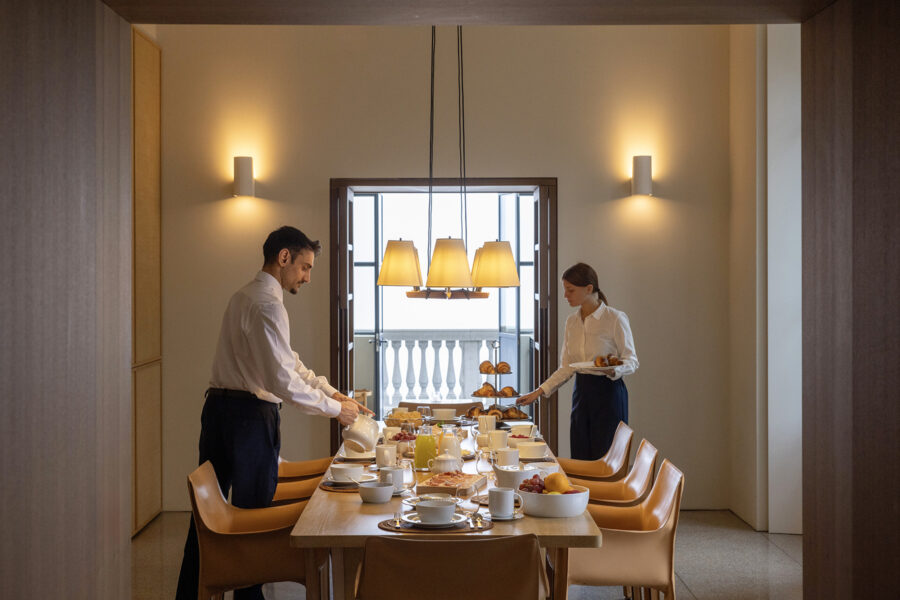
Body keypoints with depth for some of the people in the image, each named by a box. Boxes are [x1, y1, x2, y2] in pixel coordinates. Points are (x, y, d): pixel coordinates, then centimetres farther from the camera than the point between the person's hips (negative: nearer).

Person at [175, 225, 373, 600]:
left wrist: (332, 392, 10)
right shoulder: (267, 305, -16)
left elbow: (289, 362, 17)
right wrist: (335, 409, -13)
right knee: (253, 511, 3)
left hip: (219, 409, 10)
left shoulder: (245, 297, 17)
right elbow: (282, 380, -23)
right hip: (250, 414, -10)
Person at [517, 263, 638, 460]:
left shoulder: (615, 319, -10)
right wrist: (539, 392, 5)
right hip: (581, 394, 6)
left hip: (608, 394, -6)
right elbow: (567, 368, 12)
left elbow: (632, 361, -6)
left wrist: (615, 370, -27)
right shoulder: (571, 321, 9)